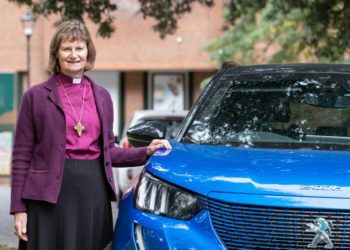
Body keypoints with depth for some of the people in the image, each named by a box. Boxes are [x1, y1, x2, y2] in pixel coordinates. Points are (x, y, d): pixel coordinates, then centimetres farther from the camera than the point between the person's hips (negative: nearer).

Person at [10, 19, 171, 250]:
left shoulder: (102, 96, 15)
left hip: (94, 191, 4)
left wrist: (146, 152, 6)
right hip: (49, 194, -4)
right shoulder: (36, 96, 2)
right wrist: (19, 208, -6)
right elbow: (22, 155, -1)